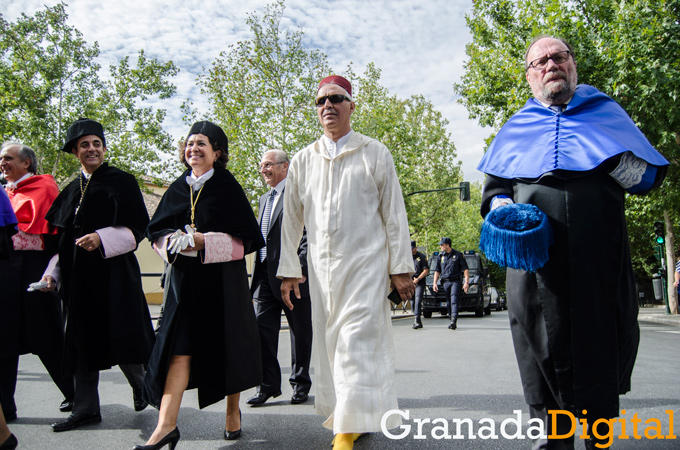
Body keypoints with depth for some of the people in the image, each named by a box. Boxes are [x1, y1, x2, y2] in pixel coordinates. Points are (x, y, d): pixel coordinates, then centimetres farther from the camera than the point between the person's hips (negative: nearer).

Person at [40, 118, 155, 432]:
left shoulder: (121, 181, -1)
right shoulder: (71, 191, 16)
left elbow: (137, 228, -8)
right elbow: (63, 236, 18)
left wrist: (102, 238, -22)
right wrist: (53, 272, 10)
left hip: (113, 273, -6)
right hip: (79, 276, 6)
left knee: (120, 337, -4)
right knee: (82, 341, 7)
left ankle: (141, 383, 23)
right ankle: (86, 408, 16)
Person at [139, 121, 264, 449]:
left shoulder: (227, 186, -1)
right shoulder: (178, 188, 12)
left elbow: (246, 237, -7)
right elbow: (156, 231, 14)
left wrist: (203, 241, -17)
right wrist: (173, 240, -9)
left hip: (221, 280, -3)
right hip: (184, 280, 3)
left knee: (226, 347, 6)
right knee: (179, 348, -4)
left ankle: (233, 411, 24)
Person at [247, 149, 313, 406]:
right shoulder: (264, 199, 21)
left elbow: (308, 235, -13)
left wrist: (300, 269, -21)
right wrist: (258, 272, 15)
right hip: (266, 276, 7)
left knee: (300, 331, 6)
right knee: (263, 329, 3)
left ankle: (300, 384, 19)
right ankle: (269, 385, 13)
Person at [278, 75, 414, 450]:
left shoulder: (375, 154, 4)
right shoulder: (303, 160, 11)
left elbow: (394, 213, 3)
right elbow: (292, 219, 14)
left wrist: (400, 268, -2)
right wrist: (288, 271, 11)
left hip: (365, 263, -3)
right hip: (321, 268, 4)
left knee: (356, 343, -9)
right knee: (330, 345, 7)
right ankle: (349, 418, 22)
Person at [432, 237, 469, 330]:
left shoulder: (458, 255, 2)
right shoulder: (440, 256, 13)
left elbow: (465, 269, 2)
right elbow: (437, 271, 17)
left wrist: (466, 282, -7)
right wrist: (434, 283, 7)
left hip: (455, 281, -4)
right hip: (445, 282, 4)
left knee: (454, 301, -16)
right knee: (448, 303, 3)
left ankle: (454, 321, -25)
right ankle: (453, 322, 11)